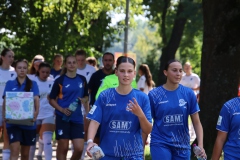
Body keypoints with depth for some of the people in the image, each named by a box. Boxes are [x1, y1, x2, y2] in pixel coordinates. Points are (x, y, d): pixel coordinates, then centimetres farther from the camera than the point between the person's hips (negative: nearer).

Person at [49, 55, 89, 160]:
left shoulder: (82, 80, 8)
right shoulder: (60, 80, -3)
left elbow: (86, 96, 18)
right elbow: (51, 100, -1)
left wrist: (84, 100, -5)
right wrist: (62, 109, -16)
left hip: (77, 118, 3)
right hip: (63, 118, -3)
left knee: (79, 148, -5)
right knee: (63, 148, 0)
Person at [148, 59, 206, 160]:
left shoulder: (188, 94, 1)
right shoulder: (154, 95, -3)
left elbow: (196, 122, 3)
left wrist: (200, 145, -8)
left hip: (182, 145, 3)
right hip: (160, 144, -2)